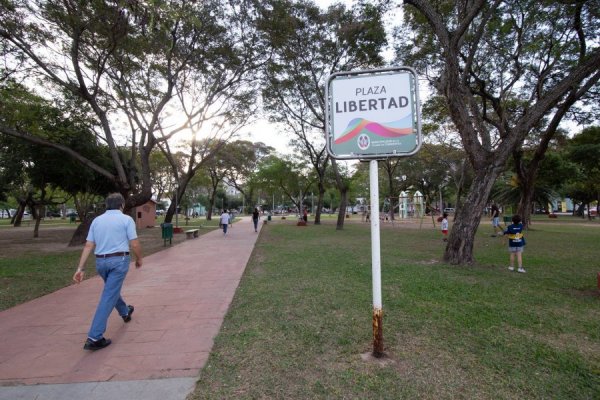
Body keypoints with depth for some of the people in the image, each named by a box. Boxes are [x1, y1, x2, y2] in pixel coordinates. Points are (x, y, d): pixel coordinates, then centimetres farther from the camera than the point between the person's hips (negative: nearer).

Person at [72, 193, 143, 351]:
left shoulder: (97, 220, 8)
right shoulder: (126, 219, -6)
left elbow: (88, 246, 4)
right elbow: (135, 244, -9)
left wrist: (80, 268, 4)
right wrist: (139, 259, 8)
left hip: (100, 261, 6)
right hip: (119, 260, -6)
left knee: (112, 289, 28)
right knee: (108, 297, -5)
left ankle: (125, 312, 50)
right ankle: (94, 338, -6)